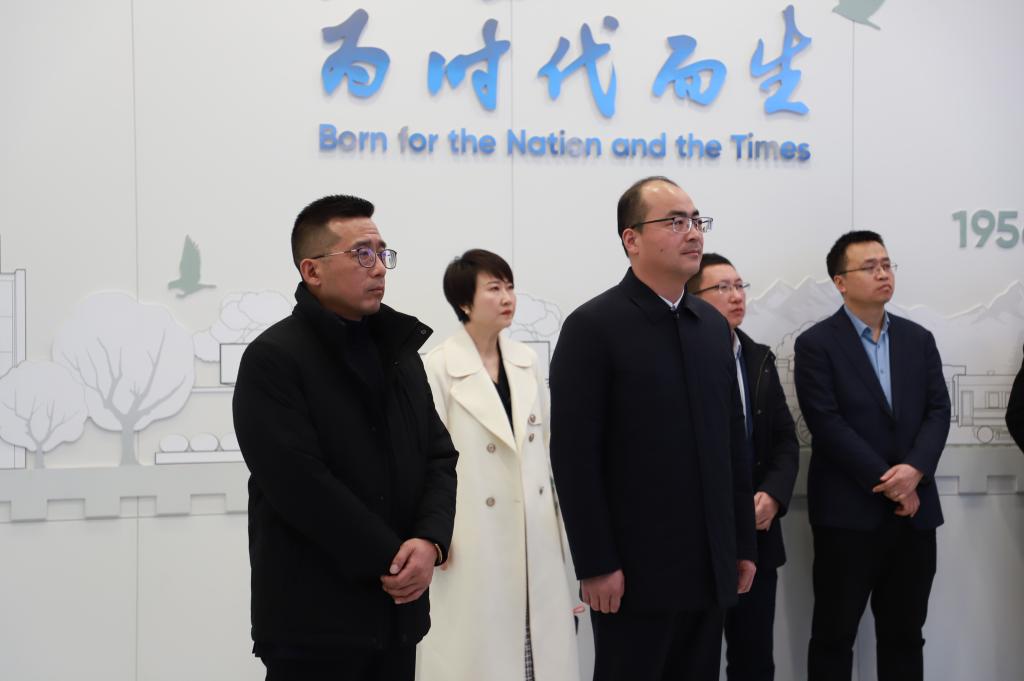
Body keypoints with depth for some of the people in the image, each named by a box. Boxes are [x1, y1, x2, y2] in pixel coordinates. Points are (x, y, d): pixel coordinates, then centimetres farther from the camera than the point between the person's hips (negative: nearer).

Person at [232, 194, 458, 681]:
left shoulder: (399, 350, 13)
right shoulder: (273, 358, -9)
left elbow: (439, 458, 8)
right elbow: (302, 485, -18)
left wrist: (429, 542, -10)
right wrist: (390, 559, -15)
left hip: (397, 610, 6)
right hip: (313, 620, -6)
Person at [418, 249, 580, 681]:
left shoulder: (527, 362, 7)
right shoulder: (438, 368, -11)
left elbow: (544, 447, 12)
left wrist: (558, 520, 12)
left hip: (534, 536, 6)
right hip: (473, 543, -5)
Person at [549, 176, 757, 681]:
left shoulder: (713, 326, 11)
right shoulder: (593, 327, -8)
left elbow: (732, 443, 14)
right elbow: (575, 455, -12)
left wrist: (743, 544, 12)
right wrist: (596, 565, -15)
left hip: (710, 569, 6)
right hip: (634, 572, -6)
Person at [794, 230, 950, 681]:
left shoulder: (918, 339, 12)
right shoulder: (816, 344, -5)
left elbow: (938, 411, 5)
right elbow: (827, 424, -12)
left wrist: (914, 469, -13)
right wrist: (887, 482, -14)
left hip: (914, 510, 5)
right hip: (848, 512, -5)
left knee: (905, 635, 12)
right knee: (834, 634, 3)